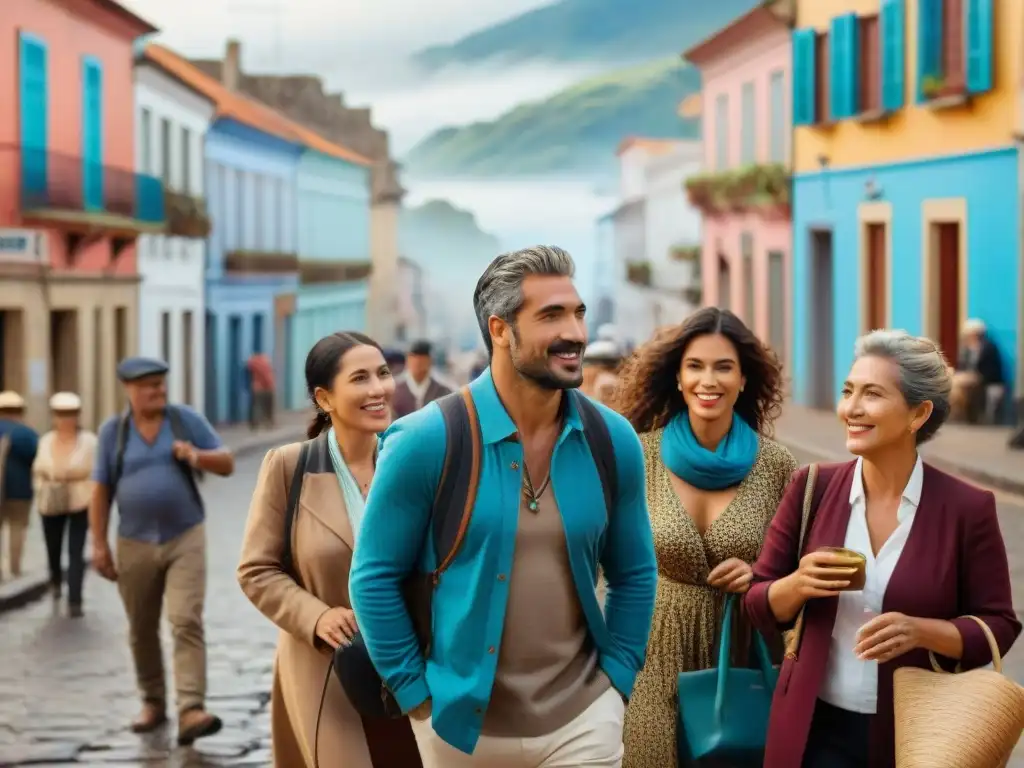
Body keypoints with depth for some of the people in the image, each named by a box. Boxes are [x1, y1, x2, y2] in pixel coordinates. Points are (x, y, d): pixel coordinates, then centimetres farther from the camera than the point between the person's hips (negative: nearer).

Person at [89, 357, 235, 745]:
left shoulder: (188, 419, 0)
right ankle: (153, 704, 30)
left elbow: (227, 464, 1)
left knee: (186, 623, -15)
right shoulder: (113, 431, 2)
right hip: (135, 545, 2)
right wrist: (99, 545, -2)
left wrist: (197, 456, -19)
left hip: (185, 540, -2)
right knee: (142, 631, 11)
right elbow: (100, 491, 3)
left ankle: (191, 713, -23)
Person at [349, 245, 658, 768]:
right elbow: (374, 577, -6)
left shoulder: (613, 441, -1)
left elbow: (634, 572, 10)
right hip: (459, 720, -1)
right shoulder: (426, 442, -11)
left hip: (581, 718, 2)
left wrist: (616, 677, 3)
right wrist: (415, 694, -7)